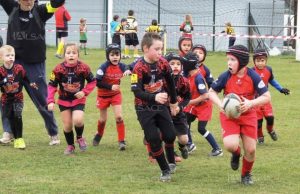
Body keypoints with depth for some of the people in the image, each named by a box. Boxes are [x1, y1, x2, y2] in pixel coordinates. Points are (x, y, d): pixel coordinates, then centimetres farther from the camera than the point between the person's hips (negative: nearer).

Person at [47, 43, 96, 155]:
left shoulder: (83, 68, -15)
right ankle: (70, 146, 25)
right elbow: (52, 85, -8)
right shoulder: (59, 69, -15)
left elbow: (92, 81, -1)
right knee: (67, 125, 2)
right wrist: (50, 101, -16)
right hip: (64, 100, 1)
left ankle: (80, 137, 11)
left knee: (77, 120, -21)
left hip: (78, 100, -1)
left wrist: (85, 92, -15)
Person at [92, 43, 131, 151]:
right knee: (103, 119, 12)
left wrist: (128, 71, -32)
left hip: (116, 94, 2)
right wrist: (110, 87, -30)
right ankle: (99, 135, 42)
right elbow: (97, 82, -22)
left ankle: (122, 141, -4)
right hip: (103, 95, -2)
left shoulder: (121, 66, -12)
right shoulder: (104, 67, -22)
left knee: (119, 117, -11)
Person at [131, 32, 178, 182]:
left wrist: (173, 102, 19)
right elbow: (136, 91, -31)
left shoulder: (163, 63, -7)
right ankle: (165, 170, 8)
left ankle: (171, 162, 28)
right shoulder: (139, 68, -22)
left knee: (170, 135, -1)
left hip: (161, 106, 4)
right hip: (144, 109, -4)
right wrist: (154, 97, -46)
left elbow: (170, 83, 9)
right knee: (154, 139, -8)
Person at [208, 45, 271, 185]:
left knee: (250, 150, 0)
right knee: (230, 145, -22)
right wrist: (220, 104, -19)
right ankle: (236, 154, 18)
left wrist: (251, 103, -29)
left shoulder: (253, 77, -17)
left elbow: (266, 97, -13)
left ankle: (246, 174, 31)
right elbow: (211, 92, -1)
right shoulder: (225, 76, -14)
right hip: (229, 115, 0)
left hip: (248, 115, 1)